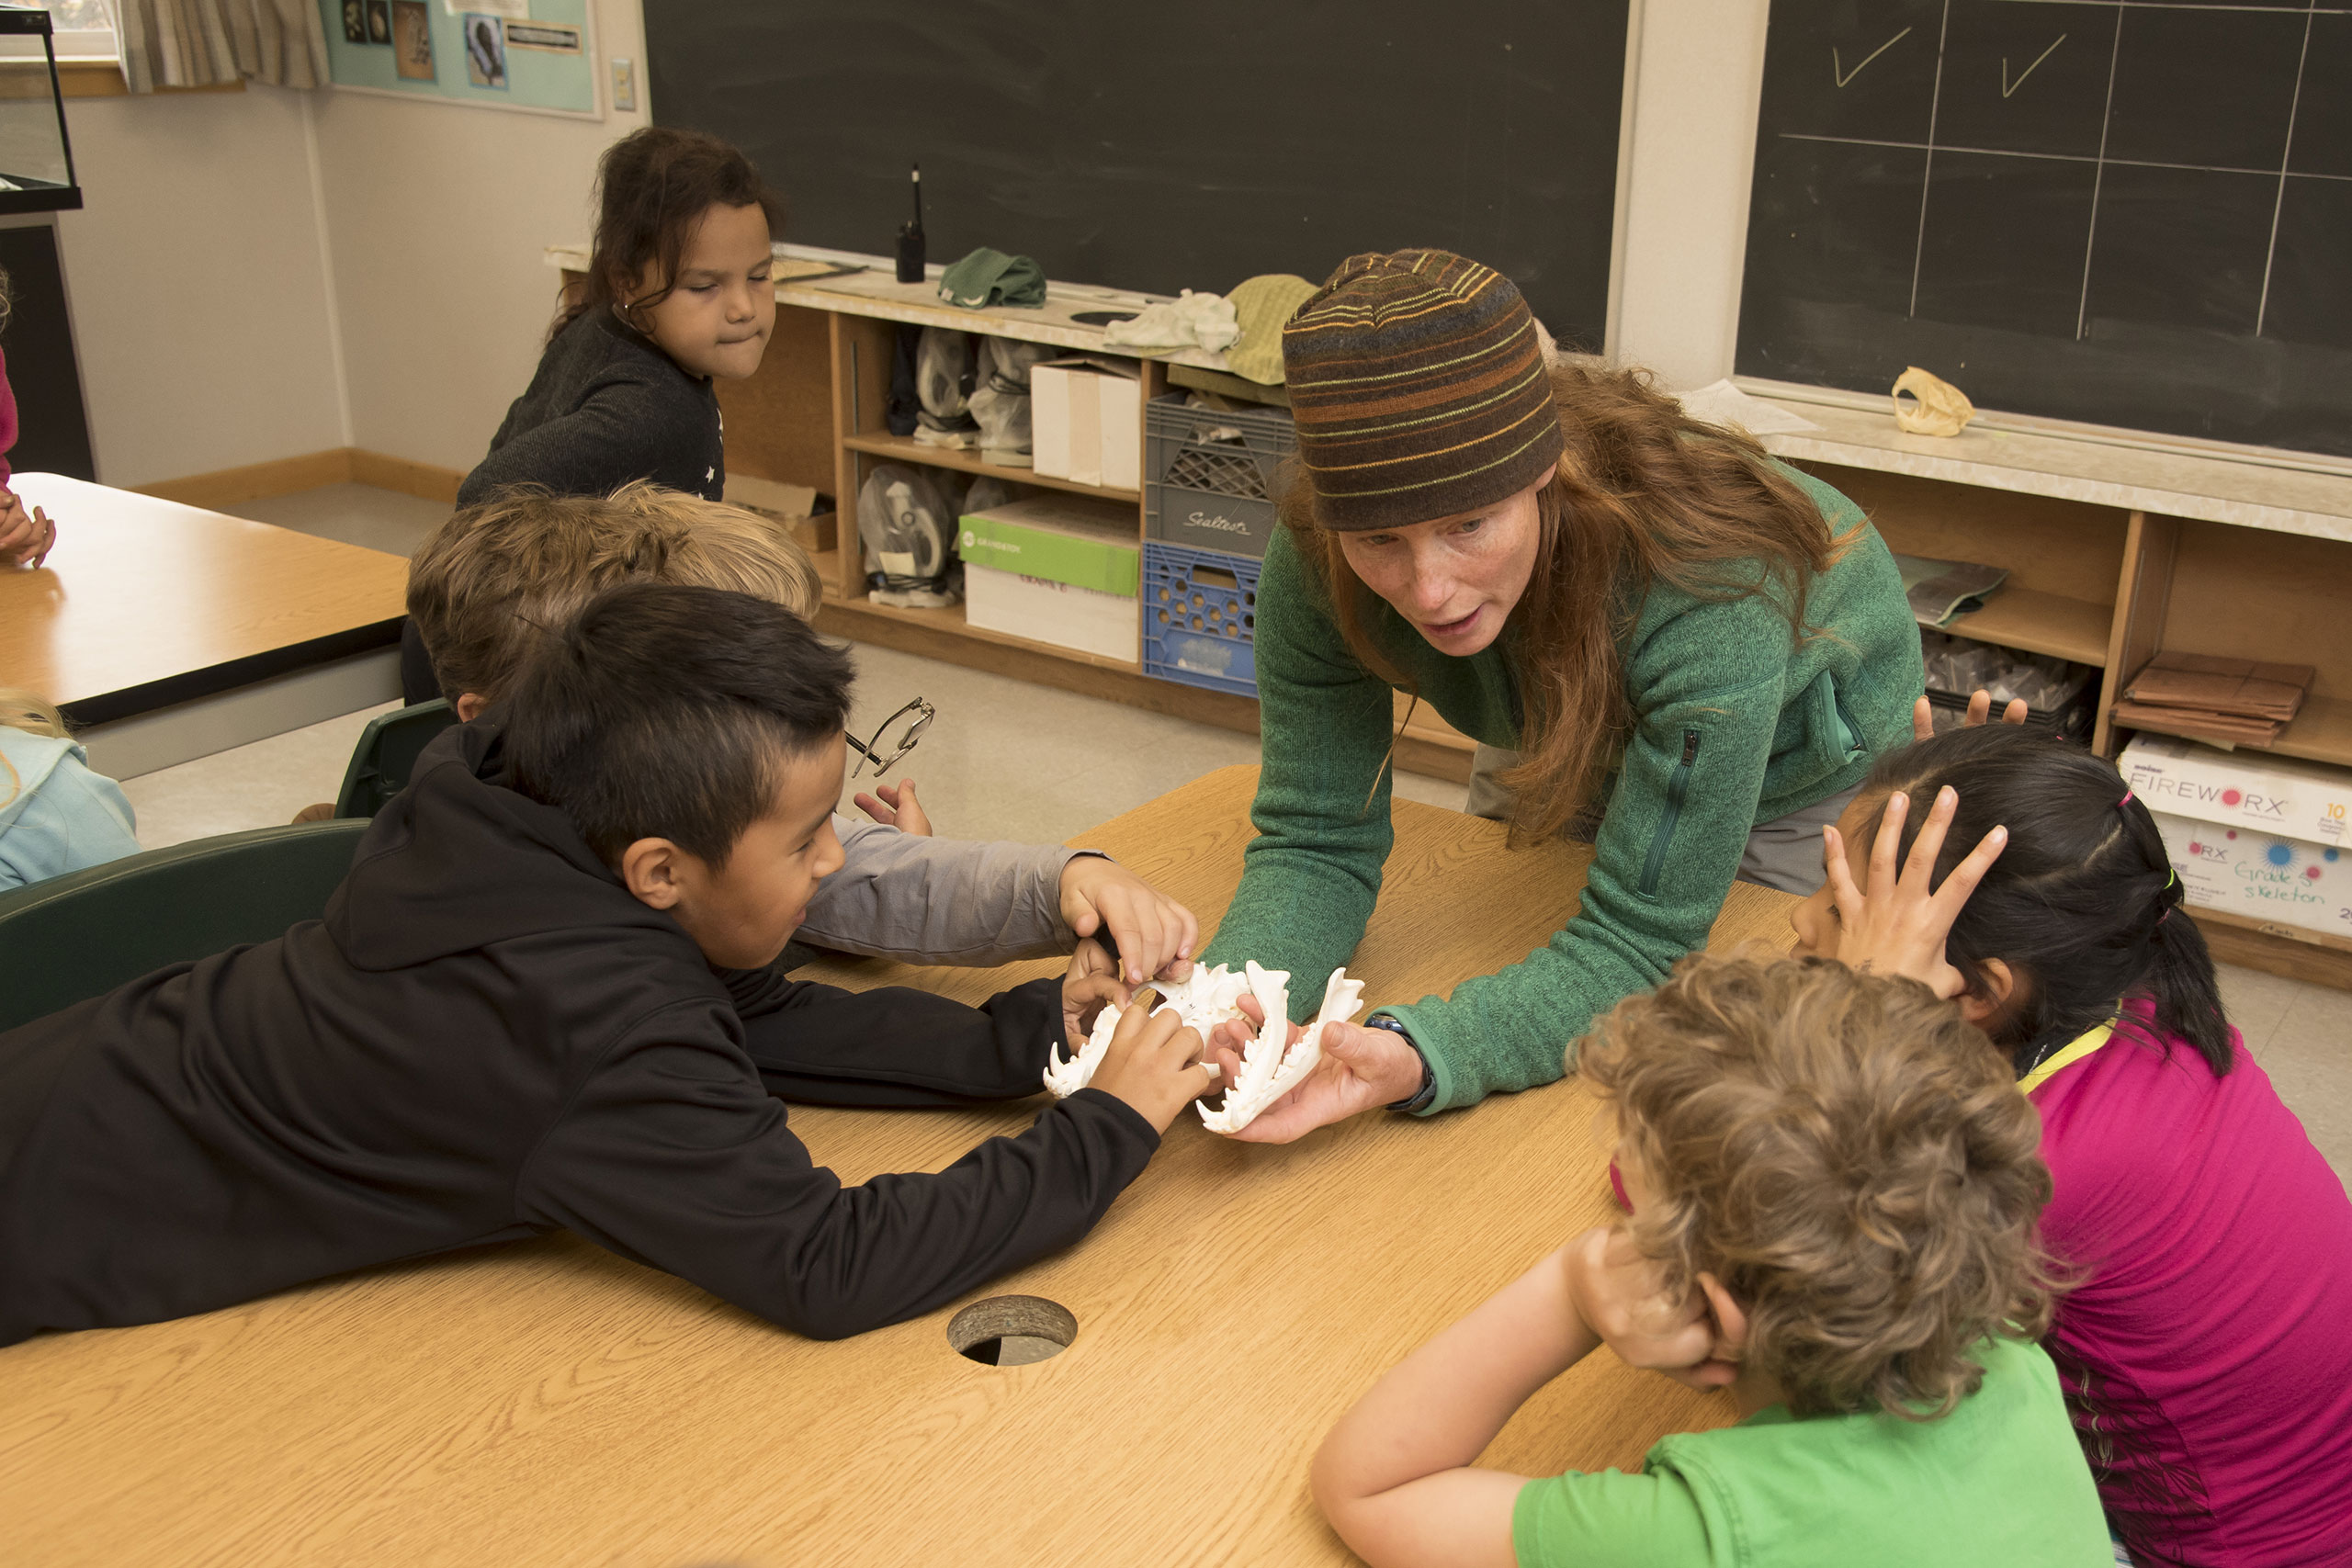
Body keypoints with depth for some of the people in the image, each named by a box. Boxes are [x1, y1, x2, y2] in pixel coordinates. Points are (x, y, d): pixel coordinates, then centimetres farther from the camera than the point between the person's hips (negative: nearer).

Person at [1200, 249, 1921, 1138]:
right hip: (1573, 741, 3)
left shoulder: (1710, 600, -47)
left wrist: (1420, 1059, -62)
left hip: (1794, 759, -3)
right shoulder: (1315, 564, -35)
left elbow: (1637, 945, -42)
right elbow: (1317, 844, -27)